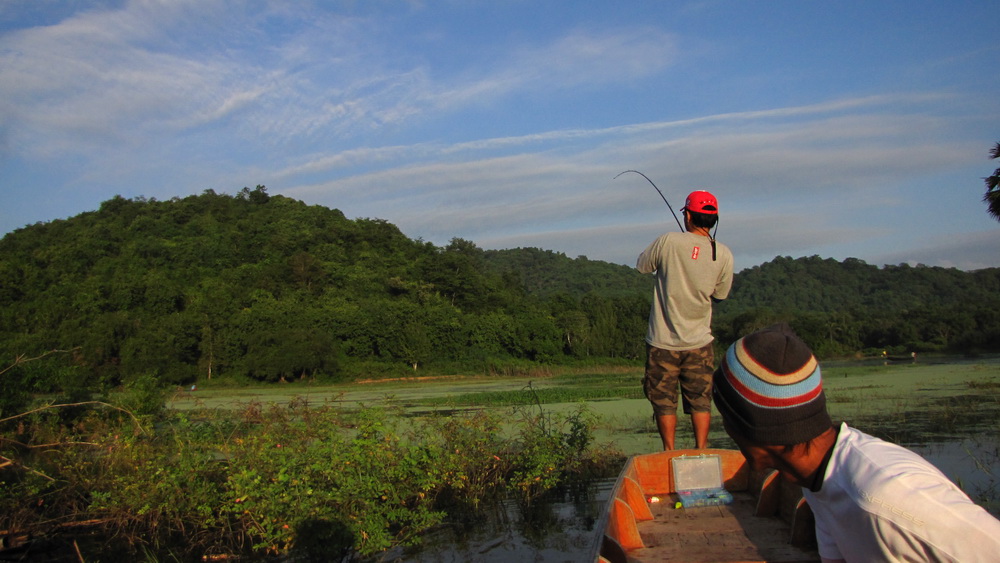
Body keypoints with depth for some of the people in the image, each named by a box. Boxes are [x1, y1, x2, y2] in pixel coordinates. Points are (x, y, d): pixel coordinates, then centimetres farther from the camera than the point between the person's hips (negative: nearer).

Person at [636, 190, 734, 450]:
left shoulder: (669, 242, -11)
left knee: (664, 401, 9)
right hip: (699, 342, 2)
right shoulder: (724, 255, -4)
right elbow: (720, 294, 8)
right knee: (700, 401, 12)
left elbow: (641, 265, 4)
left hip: (663, 342, -2)